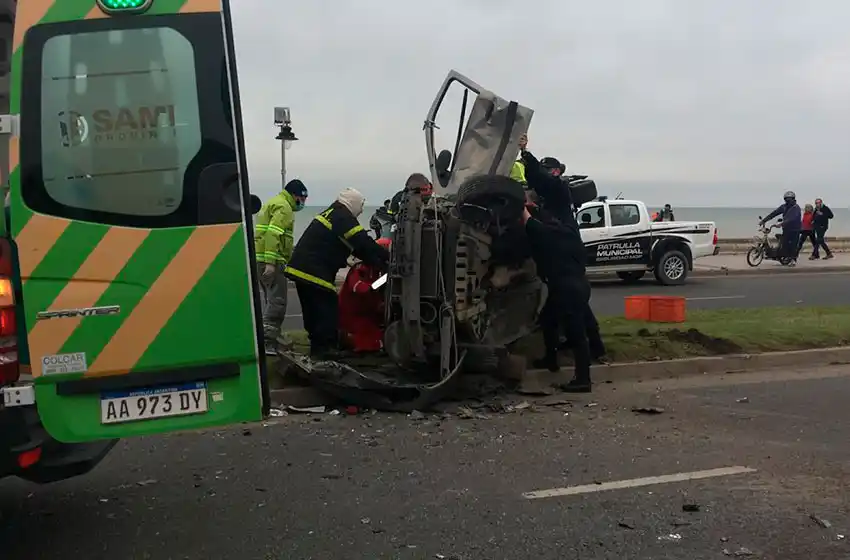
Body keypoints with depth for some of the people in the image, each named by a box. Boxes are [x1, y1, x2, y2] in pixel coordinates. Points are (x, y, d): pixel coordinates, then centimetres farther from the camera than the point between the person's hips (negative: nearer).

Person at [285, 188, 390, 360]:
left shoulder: (330, 213, 21)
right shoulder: (343, 218, -11)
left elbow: (355, 247, 18)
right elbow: (364, 245, -17)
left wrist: (379, 261, 12)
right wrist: (388, 257, -9)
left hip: (300, 268, 10)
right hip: (315, 273, -10)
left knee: (312, 310, 15)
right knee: (328, 310, -4)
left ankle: (318, 348, 23)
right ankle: (325, 349, -3)